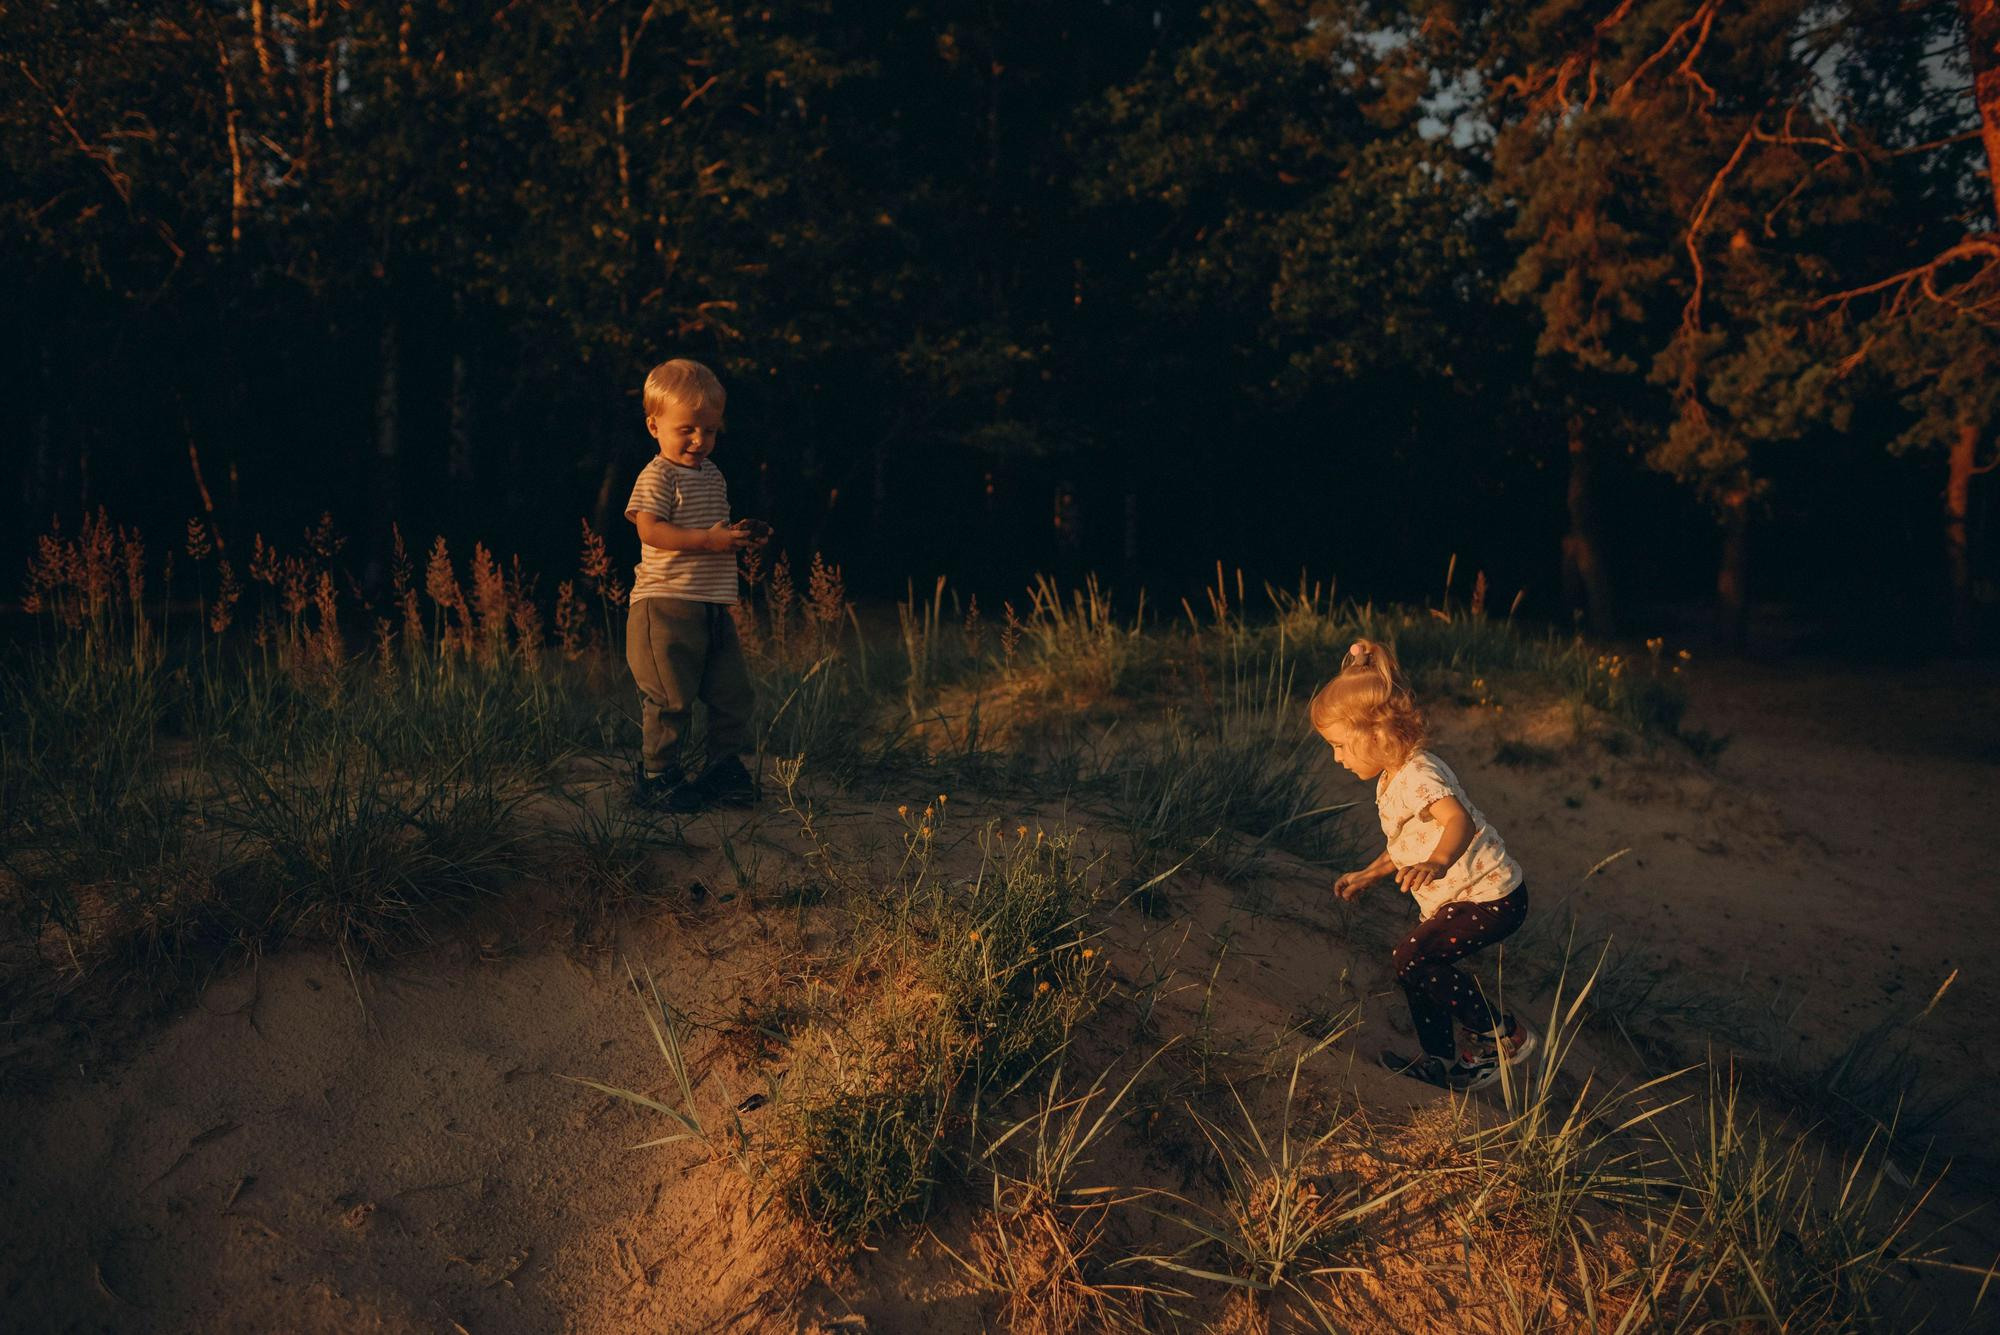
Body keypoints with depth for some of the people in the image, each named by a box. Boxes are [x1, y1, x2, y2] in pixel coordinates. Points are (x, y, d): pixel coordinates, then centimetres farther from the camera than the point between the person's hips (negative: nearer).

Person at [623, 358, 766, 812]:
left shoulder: (713, 476, 16)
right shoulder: (658, 476, -8)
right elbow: (650, 530, -20)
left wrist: (742, 535, 6)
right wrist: (708, 540, -26)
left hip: (714, 607, 8)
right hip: (666, 607, -8)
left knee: (733, 693, 10)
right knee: (671, 698, -4)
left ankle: (725, 768, 24)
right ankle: (657, 775, 9)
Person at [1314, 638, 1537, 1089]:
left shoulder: (1418, 775, -24)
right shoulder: (1391, 781, 11)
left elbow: (1459, 820, -42)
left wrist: (1437, 864, -59)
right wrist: (1368, 875, 21)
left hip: (1490, 895, -11)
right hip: (1451, 898, 11)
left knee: (1413, 958, -17)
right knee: (1420, 968, 12)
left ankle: (1501, 1035, -2)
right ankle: (1441, 1061, 28)